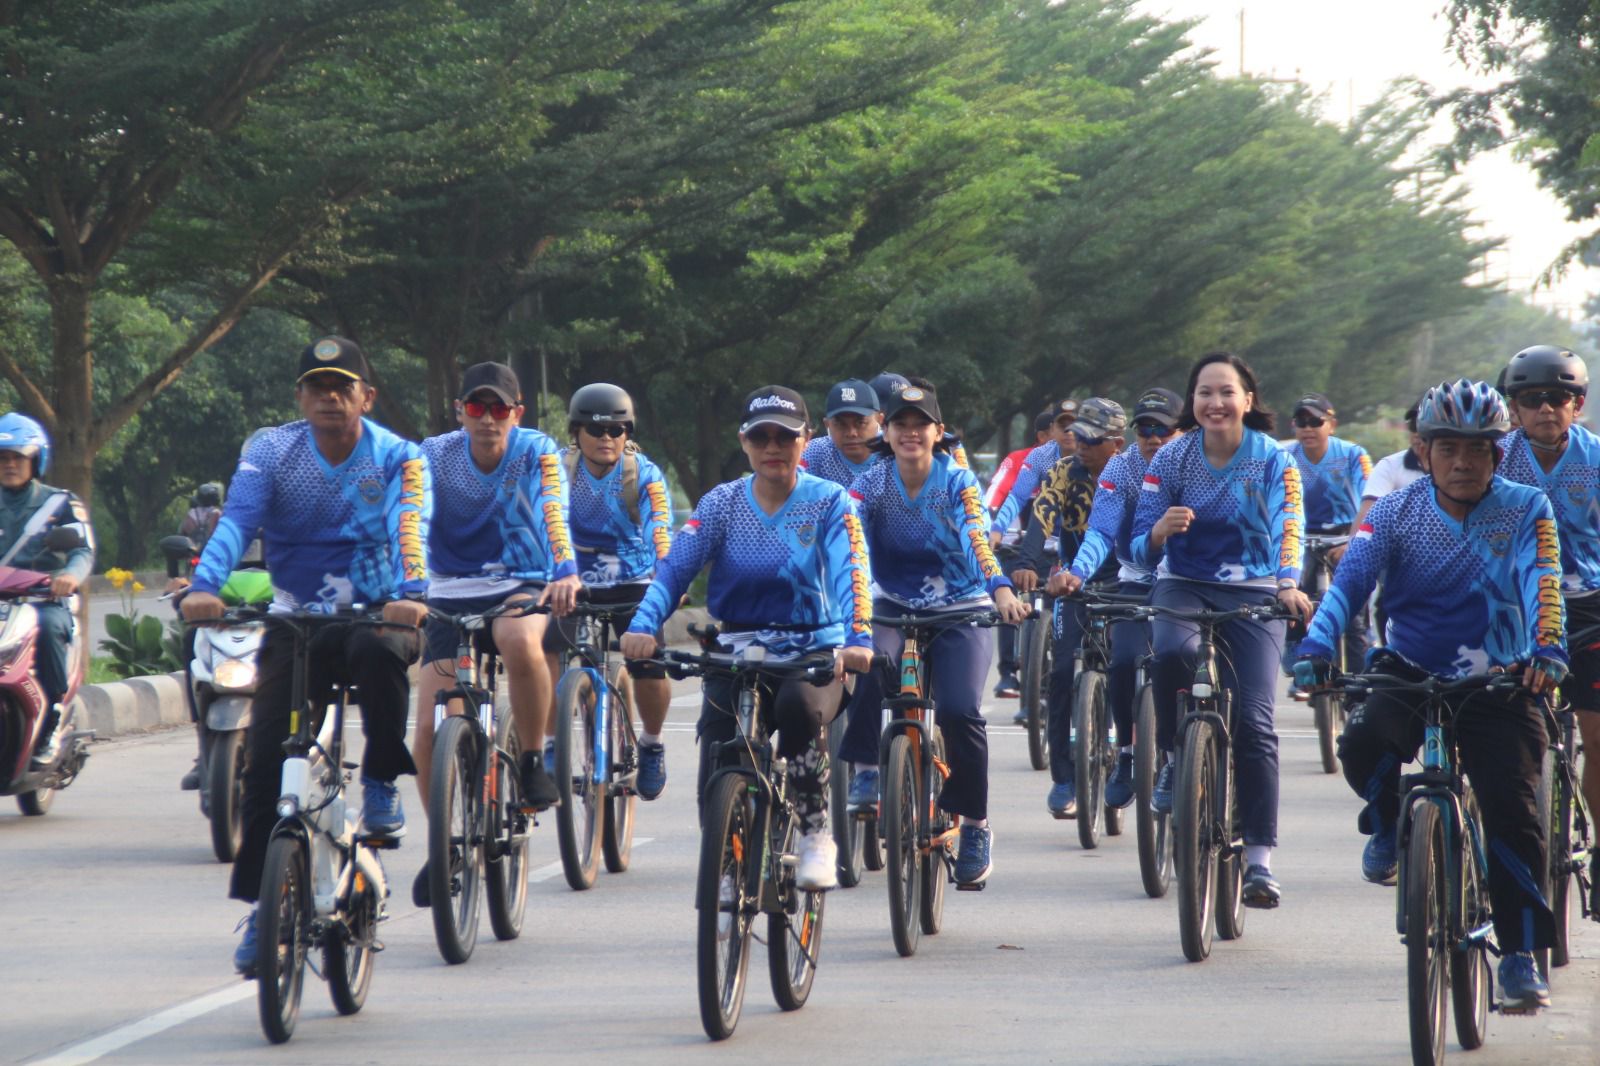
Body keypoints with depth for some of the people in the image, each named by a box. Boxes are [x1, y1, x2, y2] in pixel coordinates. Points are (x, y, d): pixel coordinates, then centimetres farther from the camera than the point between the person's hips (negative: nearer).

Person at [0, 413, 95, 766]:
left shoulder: (61, 504, 10)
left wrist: (71, 574, -28)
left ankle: (51, 720, -27)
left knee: (47, 626, -38)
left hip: (48, 597, -3)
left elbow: (84, 550, -4)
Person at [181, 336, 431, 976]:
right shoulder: (270, 451, -1)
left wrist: (410, 594, -41)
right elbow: (237, 521, -16)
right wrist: (206, 585, -35)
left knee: (380, 651, -38)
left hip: (373, 613, -2)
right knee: (265, 759, -11)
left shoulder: (397, 458, -4)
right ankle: (261, 905, -2)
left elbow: (411, 528, -20)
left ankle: (382, 781, -14)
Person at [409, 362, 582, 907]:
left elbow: (555, 514, -26)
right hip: (452, 594, 2)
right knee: (429, 733, -9)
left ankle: (533, 762, -18)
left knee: (521, 642, -39)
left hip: (521, 587, -2)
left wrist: (566, 573, -45)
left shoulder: (536, 452, -10)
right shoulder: (435, 455, -7)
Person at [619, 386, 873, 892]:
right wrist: (644, 625, -29)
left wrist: (857, 638, -37)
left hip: (813, 653, -2)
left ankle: (816, 837, -20)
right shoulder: (722, 503, 3)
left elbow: (849, 573, -18)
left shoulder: (830, 503, -2)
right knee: (716, 789, -14)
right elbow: (674, 566, -10)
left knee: (797, 708, -36)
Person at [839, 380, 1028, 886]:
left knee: (960, 712, -19)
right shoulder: (872, 483, -6)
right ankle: (867, 769, -16)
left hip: (960, 611, -1)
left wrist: (1000, 591, -43)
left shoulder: (957, 481, -11)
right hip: (895, 605, 1)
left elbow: (978, 541, -26)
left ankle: (975, 826, -1)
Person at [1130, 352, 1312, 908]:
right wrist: (1161, 528, -31)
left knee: (1253, 723, -10)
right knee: (1173, 652, -35)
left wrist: (1289, 584, -42)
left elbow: (1287, 530, -21)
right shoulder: (1171, 459, -4)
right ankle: (1173, 758, -10)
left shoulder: (1274, 461, -8)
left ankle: (1259, 859, -3)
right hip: (1184, 586, 1)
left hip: (1254, 595, -1)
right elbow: (1142, 547, -7)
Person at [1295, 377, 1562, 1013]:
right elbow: (1350, 580, -17)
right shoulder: (1397, 513, -4)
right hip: (1411, 673, 1)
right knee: (1363, 747, -30)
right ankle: (1387, 824, 5)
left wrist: (1546, 650, -41)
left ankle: (1519, 957, 3)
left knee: (1514, 815, -12)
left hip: (1497, 683, -1)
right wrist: (1316, 647, -35)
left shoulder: (1526, 511, -7)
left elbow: (1542, 583, -21)